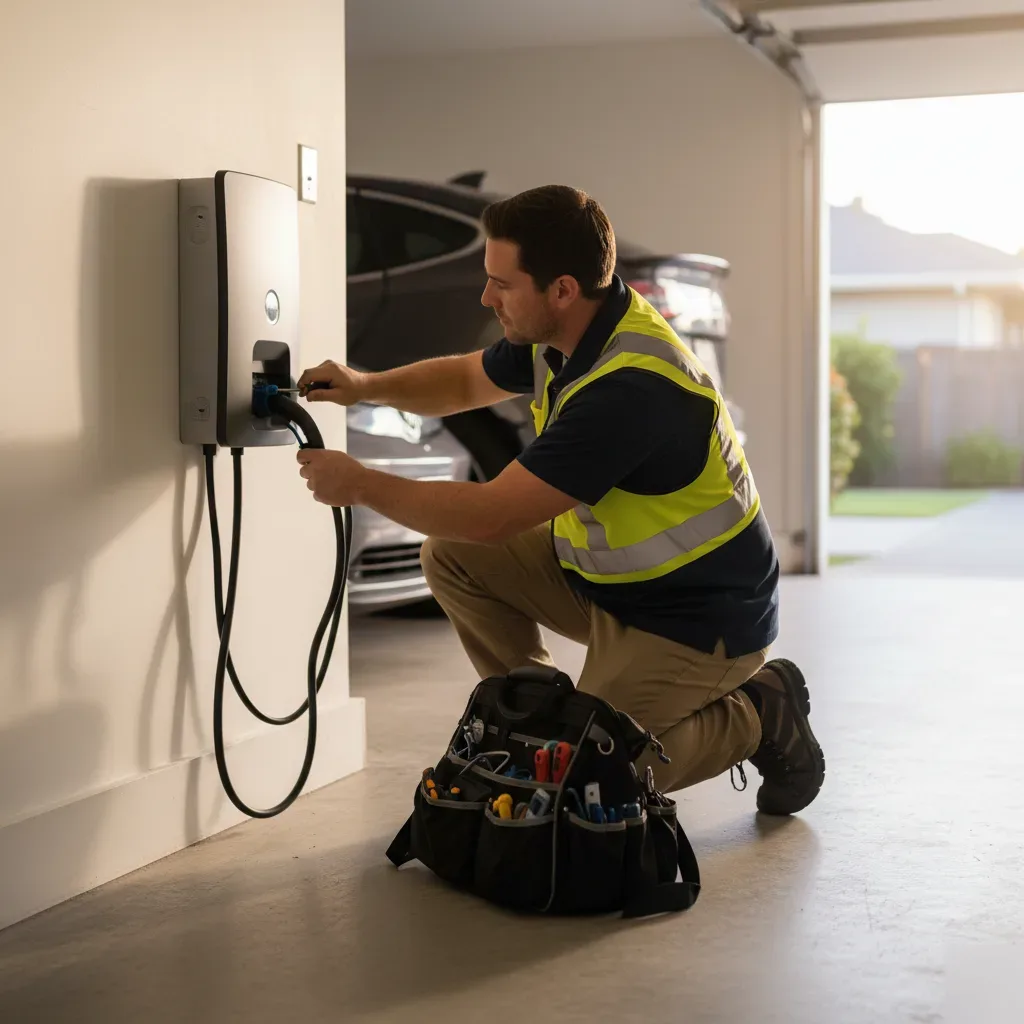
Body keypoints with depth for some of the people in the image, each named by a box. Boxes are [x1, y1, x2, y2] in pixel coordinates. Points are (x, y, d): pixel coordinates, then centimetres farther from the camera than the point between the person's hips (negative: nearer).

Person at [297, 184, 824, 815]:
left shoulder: (631, 385, -33)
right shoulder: (562, 331, -4)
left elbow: (492, 516, -31)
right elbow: (467, 381, 16)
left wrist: (358, 485, -20)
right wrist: (366, 386, -2)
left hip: (698, 619, -9)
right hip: (604, 576, 9)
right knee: (453, 557, 1)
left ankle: (759, 715, 5)